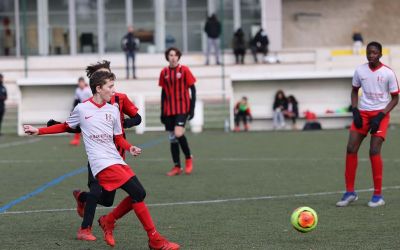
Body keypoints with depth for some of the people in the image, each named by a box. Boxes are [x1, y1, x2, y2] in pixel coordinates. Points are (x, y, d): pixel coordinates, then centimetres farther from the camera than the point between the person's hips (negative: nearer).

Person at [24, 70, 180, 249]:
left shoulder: (113, 110, 12)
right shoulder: (81, 109, 2)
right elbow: (65, 127, 18)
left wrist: (130, 148, -1)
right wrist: (38, 131, 14)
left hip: (116, 160, 6)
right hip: (102, 163, -6)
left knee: (139, 193, -6)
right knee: (137, 193, -18)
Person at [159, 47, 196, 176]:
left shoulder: (184, 70, -4)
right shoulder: (164, 72, 6)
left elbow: (192, 89, -2)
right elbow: (163, 92, 13)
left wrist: (192, 108, -8)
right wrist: (162, 112, 12)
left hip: (182, 107, -4)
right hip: (169, 110, 4)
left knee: (178, 134, -20)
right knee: (172, 137, 5)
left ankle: (188, 158, 5)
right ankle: (177, 167, 13)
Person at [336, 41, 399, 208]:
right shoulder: (360, 71, 1)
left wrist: (381, 116, -15)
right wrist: (355, 111, -1)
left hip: (380, 114, -4)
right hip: (363, 113, 4)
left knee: (374, 151, -14)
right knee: (351, 149, -4)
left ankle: (378, 195, -4)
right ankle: (350, 192, 7)